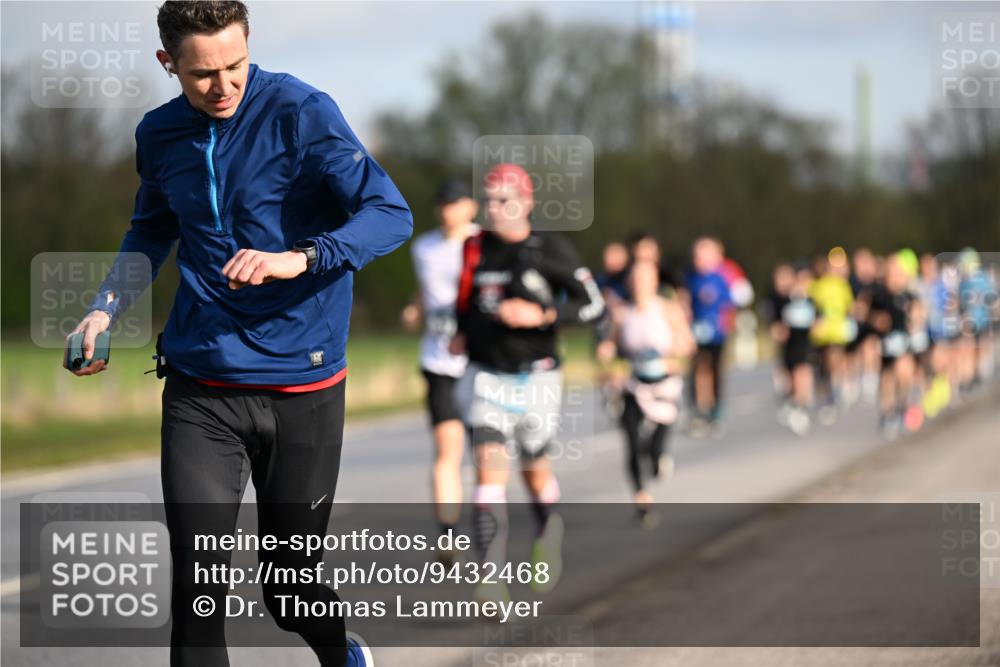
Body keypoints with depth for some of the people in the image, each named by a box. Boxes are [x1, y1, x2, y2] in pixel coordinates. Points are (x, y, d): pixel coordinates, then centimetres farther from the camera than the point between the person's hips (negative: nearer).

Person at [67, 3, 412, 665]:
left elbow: (391, 213, -15)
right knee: (197, 585, -10)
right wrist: (106, 307, 12)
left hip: (300, 387, -3)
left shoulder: (301, 112, -8)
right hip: (200, 389, 3)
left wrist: (297, 259, -30)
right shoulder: (159, 135, 8)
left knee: (288, 584, 8)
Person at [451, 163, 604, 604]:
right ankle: (492, 581, -22)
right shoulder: (475, 248, 3)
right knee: (490, 466, -16)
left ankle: (549, 535, 48)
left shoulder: (551, 251, -9)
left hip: (535, 379, -2)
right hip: (486, 376, 2)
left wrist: (542, 316, -24)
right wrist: (462, 332, 9)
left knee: (535, 471, 13)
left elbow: (593, 305, -11)